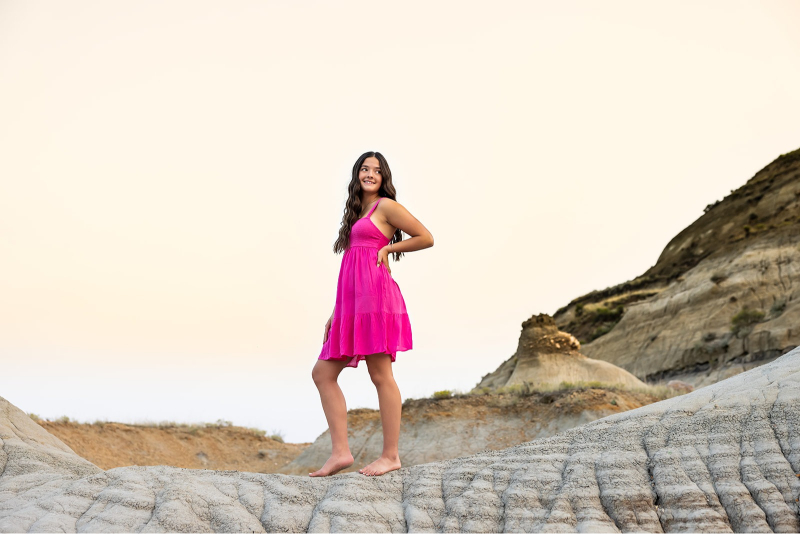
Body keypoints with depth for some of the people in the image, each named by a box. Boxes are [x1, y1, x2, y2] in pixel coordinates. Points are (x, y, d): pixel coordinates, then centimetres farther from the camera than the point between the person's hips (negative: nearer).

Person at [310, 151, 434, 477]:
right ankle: (340, 452, 6)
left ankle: (391, 455, 3)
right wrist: (336, 312, 18)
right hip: (351, 301, 9)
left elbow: (426, 238, -2)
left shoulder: (386, 206, 3)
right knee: (322, 373, 4)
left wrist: (388, 248, 1)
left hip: (375, 296, -9)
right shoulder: (356, 213, 25)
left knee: (380, 375, -6)